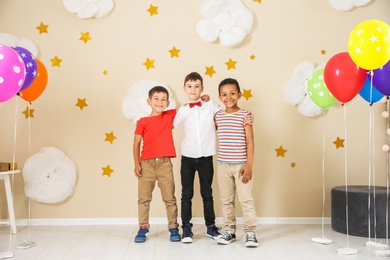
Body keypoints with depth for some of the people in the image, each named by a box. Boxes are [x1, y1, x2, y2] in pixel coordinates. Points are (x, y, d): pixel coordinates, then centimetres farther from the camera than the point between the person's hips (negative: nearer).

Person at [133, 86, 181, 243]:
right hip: (146, 164, -1)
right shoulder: (143, 121, 1)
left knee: (170, 198, 6)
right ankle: (143, 229, 15)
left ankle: (173, 228, 15)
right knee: (144, 198, 5)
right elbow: (136, 144, 2)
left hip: (165, 164, 1)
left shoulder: (170, 116, 6)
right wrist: (136, 164, -5)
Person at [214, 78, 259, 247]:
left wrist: (249, 165, -12)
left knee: (246, 199, 1)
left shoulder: (245, 115, -5)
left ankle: (250, 232, 11)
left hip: (241, 165, -4)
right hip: (223, 165, 4)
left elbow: (250, 142, -6)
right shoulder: (217, 116, 5)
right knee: (226, 200, 11)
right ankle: (229, 230, 23)